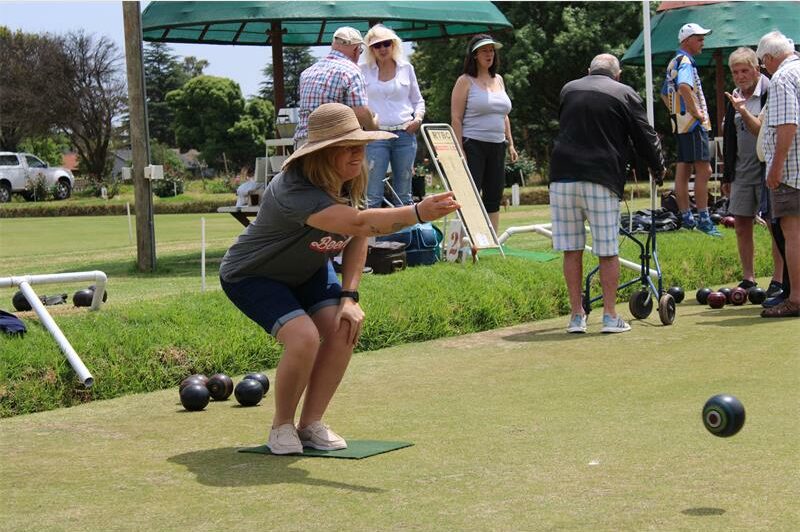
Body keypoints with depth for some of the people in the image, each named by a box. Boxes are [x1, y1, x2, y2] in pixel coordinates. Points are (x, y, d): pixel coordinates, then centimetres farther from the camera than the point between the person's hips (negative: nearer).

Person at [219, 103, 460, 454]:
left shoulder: (349, 182, -12)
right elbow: (358, 224, -53)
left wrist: (349, 297, -13)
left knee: (344, 329, -14)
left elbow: (356, 239, -1)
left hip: (307, 271, 7)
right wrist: (418, 213, -63)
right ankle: (282, 426, -4)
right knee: (304, 338, -28)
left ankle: (311, 423, 1)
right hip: (252, 276, -7)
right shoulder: (296, 191, -39)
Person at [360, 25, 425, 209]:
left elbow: (418, 100, 19)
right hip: (375, 136, -2)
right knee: (373, 194, -6)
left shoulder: (406, 68, 11)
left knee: (404, 193, 7)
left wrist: (418, 118, 0)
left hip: (405, 134, 2)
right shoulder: (363, 70, 6)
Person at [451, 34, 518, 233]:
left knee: (494, 198, 7)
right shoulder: (465, 81, -3)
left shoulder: (498, 80, 16)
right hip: (473, 145, -6)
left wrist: (510, 144, 16)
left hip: (497, 146, 7)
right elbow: (456, 118, -8)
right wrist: (459, 150, -16)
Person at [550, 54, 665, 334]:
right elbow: (645, 137, 6)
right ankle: (610, 316, 5)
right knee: (607, 252, 4)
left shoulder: (568, 90, 16)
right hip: (601, 179, -3)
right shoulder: (625, 94, 5)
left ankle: (576, 316, 10)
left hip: (562, 176, 3)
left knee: (572, 250, 7)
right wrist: (658, 169, 22)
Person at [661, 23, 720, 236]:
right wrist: (696, 112, -24)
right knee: (703, 170, -10)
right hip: (693, 123, -10)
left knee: (683, 171, 10)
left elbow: (664, 94, 30)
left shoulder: (674, 63, 18)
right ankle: (703, 219, -11)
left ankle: (686, 217, 14)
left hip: (681, 123, 10)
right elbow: (684, 86, -33)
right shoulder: (685, 61, -13)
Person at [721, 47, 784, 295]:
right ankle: (748, 279, 16)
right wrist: (727, 177, 19)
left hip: (767, 169, -7)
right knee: (741, 226, 7)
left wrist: (743, 111, -28)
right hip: (742, 170, 7)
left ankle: (778, 280, 4)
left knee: (775, 224, -2)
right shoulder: (734, 98, 12)